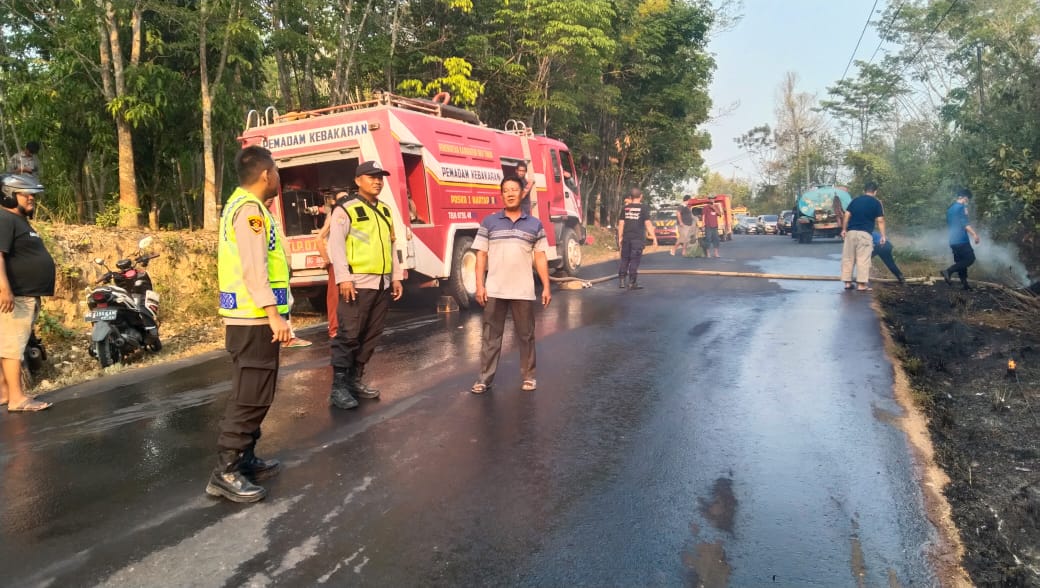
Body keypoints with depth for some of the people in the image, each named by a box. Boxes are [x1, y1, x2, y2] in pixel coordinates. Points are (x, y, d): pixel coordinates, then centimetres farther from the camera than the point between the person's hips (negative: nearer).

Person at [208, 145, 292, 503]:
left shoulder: (241, 204, 18)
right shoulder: (250, 209, -13)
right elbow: (253, 268, -22)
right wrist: (273, 313, -26)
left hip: (247, 316, 10)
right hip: (254, 318, -10)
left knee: (251, 393, 15)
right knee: (250, 396, -7)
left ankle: (244, 460, 23)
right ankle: (226, 472, -2)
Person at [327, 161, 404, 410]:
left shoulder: (385, 211, 18)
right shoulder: (345, 210, -3)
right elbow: (336, 246, -10)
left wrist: (396, 277, 15)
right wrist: (343, 278, -19)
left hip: (383, 284, 7)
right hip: (358, 283, -7)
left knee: (371, 335, 10)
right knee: (348, 335, -7)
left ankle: (355, 380, 21)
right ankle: (338, 387, 0)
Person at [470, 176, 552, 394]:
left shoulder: (535, 224, 5)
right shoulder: (489, 222, 3)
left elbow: (540, 258, 6)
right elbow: (481, 255, 2)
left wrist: (546, 287, 1)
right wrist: (479, 285, -5)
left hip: (524, 291, 1)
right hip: (494, 291, 0)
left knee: (526, 335, 9)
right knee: (490, 336, 5)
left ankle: (528, 376, 22)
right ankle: (484, 379, 11)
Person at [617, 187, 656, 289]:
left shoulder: (626, 208, 6)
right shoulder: (644, 208, -5)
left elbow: (621, 224, 6)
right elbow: (648, 224, -10)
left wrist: (620, 238, 13)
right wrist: (654, 238, -7)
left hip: (626, 238, 4)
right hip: (638, 238, -4)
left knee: (624, 259, 13)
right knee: (634, 261, 0)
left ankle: (621, 282, 16)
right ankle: (632, 283, 0)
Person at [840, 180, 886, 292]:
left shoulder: (855, 200, 11)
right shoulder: (876, 203, 2)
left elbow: (846, 215, 6)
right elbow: (880, 220, -2)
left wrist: (844, 229, 13)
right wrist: (883, 235, 2)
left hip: (851, 232, 3)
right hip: (865, 233, -3)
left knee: (848, 258, 8)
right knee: (863, 260, -1)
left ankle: (847, 282, 11)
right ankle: (862, 284, -2)